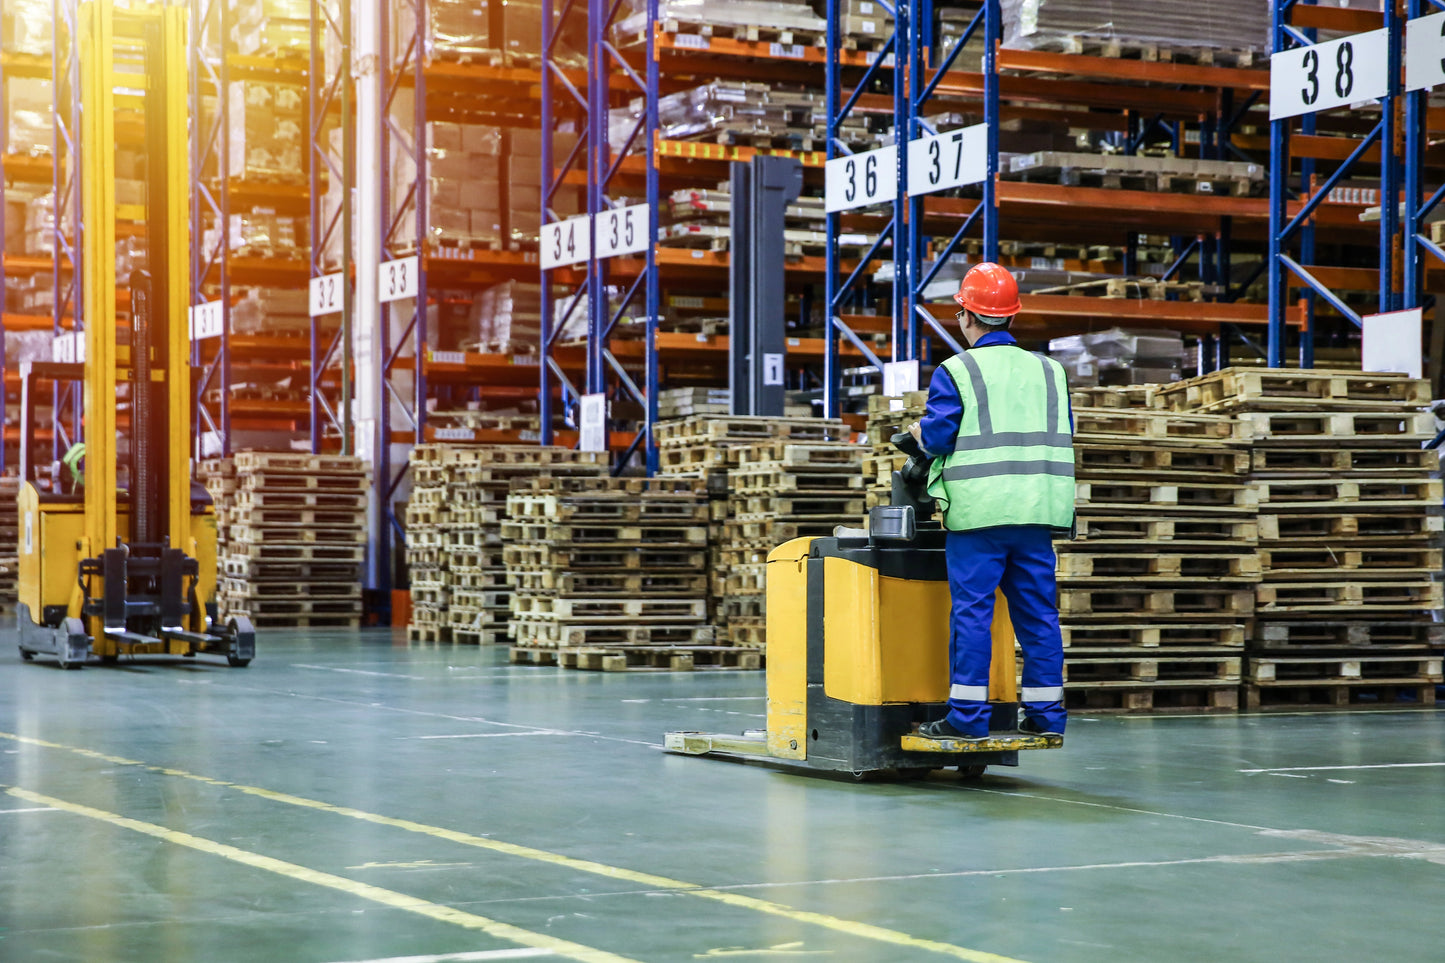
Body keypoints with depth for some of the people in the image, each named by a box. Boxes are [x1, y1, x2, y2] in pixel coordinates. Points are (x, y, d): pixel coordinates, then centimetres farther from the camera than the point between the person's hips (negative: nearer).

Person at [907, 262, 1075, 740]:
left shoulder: (956, 372, -4)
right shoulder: (1048, 370, 11)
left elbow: (936, 436, -8)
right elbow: (1063, 438, 14)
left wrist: (918, 430, 12)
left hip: (979, 511, -5)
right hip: (1037, 509, 5)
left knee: (971, 611, -2)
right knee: (1038, 611, 9)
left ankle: (967, 714, -2)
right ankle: (1044, 710, 13)